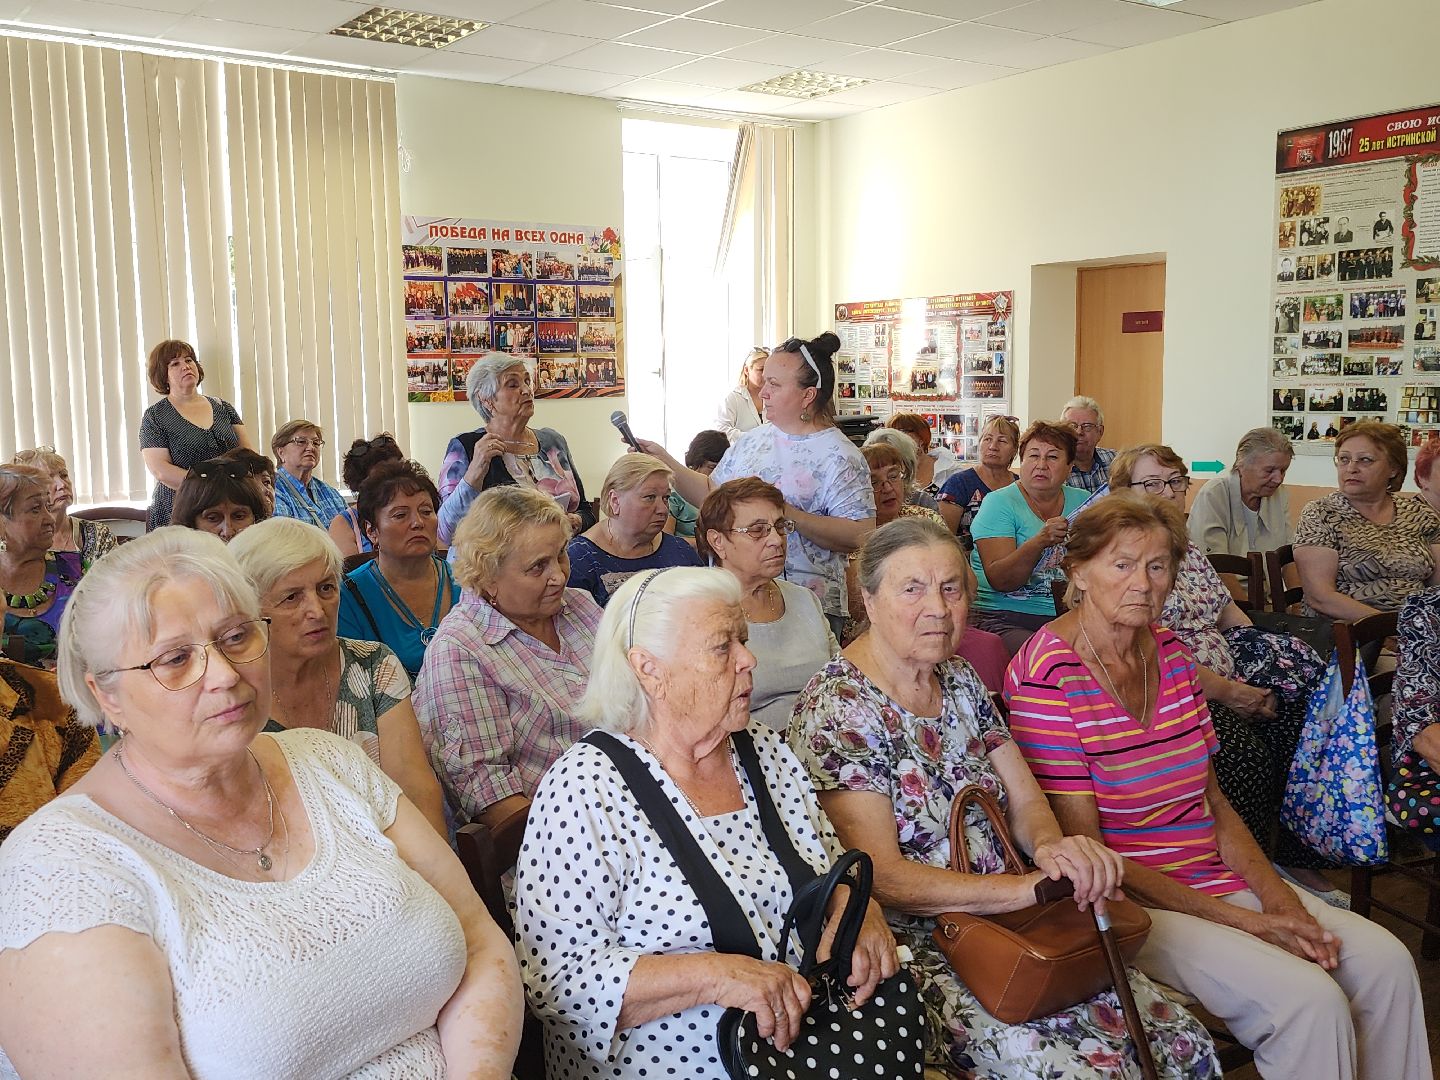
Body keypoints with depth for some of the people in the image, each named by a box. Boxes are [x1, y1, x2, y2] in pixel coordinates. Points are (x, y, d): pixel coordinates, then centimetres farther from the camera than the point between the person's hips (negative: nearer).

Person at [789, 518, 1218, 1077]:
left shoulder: (960, 680, 8)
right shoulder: (835, 709, -15)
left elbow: (1027, 803, 9)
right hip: (909, 944, -7)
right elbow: (881, 876, -18)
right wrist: (1029, 886, -21)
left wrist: (1051, 845, -15)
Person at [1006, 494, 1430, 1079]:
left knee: (1386, 960, -7)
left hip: (1215, 877, 7)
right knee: (1309, 999, -22)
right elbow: (1082, 847, -17)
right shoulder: (1047, 674, -17)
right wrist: (1242, 921, -17)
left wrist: (1274, 892, -6)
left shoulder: (1171, 653, 7)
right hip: (1126, 900, -7)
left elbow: (1209, 796, 12)